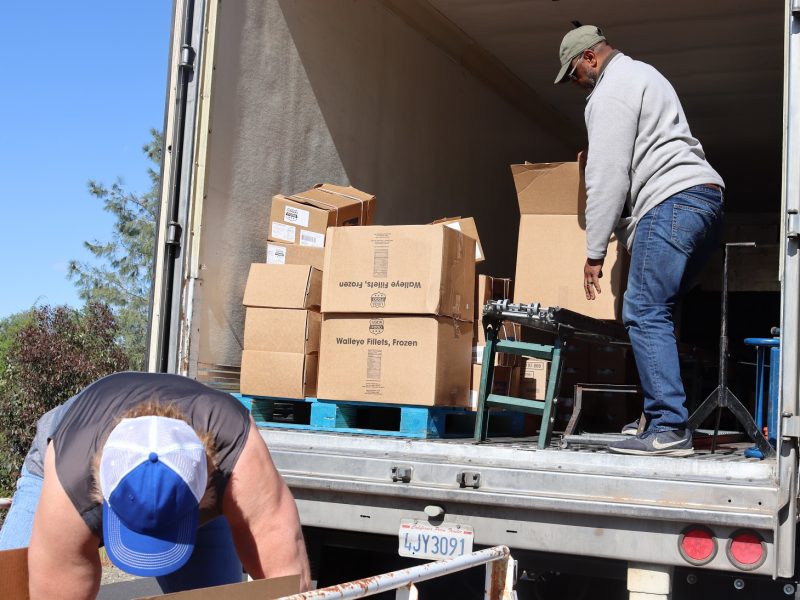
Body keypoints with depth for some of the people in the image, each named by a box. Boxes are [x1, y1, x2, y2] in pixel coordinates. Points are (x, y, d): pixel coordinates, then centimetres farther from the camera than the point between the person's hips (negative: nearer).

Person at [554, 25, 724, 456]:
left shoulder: (610, 91, -3)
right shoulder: (642, 74, 28)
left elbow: (609, 176, -10)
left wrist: (594, 253, -7)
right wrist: (593, 158, 38)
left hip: (671, 202, -10)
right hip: (706, 196, 10)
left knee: (645, 313, -13)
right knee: (657, 312, 11)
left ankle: (669, 429, -17)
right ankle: (660, 413, 10)